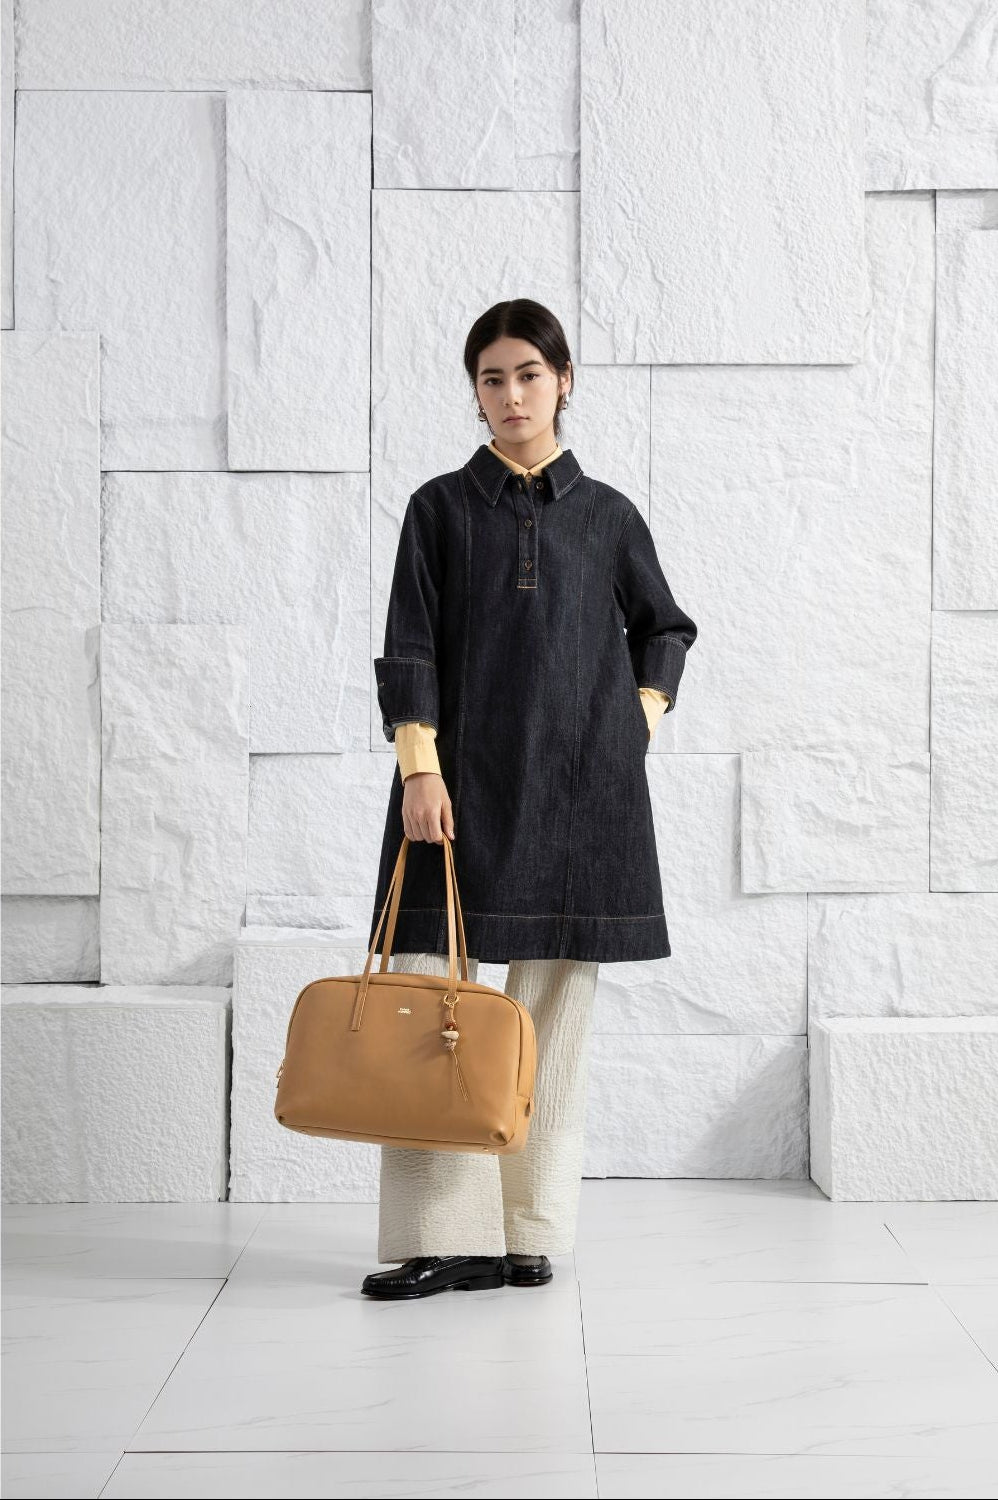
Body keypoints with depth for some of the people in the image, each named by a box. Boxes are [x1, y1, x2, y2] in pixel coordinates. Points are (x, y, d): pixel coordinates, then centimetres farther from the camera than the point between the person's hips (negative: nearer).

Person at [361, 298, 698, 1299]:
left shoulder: (608, 515, 10)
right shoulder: (440, 509, 6)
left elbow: (664, 626, 23)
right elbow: (409, 647, 0)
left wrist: (644, 710, 9)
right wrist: (418, 765, -10)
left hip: (579, 784, 1)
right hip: (463, 779, -1)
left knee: (555, 1002, 2)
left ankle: (532, 1229, 11)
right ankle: (443, 1234, -2)